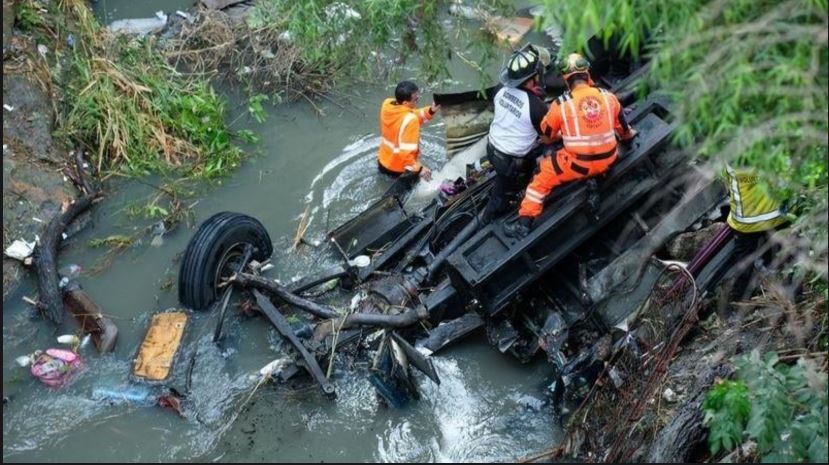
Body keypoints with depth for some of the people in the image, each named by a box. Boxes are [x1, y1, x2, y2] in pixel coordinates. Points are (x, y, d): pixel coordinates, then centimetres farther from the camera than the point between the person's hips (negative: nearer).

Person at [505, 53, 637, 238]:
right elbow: (623, 129, 13)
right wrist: (629, 134, 38)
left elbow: (546, 137, 3)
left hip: (578, 164, -4)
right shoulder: (608, 96, -1)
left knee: (542, 175, 13)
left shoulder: (561, 104, -12)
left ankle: (524, 222, 8)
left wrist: (561, 135, 27)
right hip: (608, 160, 4)